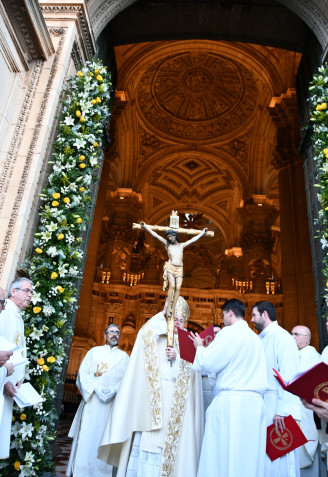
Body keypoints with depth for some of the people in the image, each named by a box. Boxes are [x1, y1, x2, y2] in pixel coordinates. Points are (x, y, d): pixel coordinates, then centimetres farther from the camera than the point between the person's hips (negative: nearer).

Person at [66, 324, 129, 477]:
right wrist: (96, 388, -12)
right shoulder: (94, 351, 11)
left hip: (112, 403, 0)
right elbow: (83, 373, 2)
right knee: (87, 434, -1)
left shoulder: (124, 356, 12)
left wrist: (114, 390, -13)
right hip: (92, 400, 0)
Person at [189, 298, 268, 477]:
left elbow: (208, 363, -9)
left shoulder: (230, 332, -7)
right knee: (248, 457, 10)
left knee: (224, 455, -2)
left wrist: (200, 347, 9)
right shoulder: (255, 337, 17)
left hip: (232, 400, -8)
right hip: (255, 402, 8)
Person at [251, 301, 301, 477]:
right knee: (266, 458, 11)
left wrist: (282, 410, -22)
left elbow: (289, 375, -18)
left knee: (278, 458, -2)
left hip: (277, 405, -8)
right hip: (263, 404, 8)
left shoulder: (281, 336, -10)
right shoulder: (262, 339, 16)